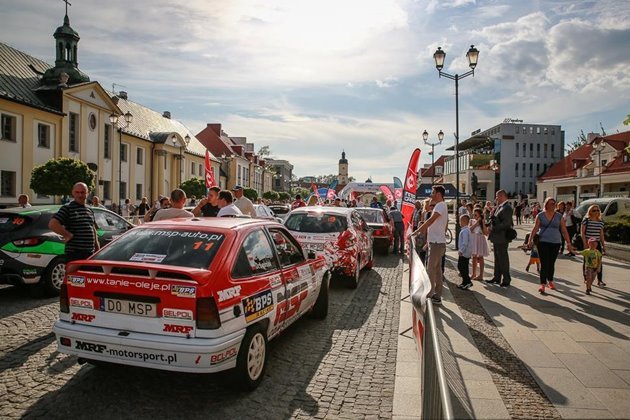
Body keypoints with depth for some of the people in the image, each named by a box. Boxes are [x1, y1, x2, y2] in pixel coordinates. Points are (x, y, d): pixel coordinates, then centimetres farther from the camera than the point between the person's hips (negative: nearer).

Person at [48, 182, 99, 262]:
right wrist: (68, 235, -14)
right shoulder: (67, 208, -5)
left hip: (90, 253, 7)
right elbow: (52, 224, -17)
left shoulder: (90, 210, 16)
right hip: (74, 254, -7)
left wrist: (97, 246, 21)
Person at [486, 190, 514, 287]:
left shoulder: (507, 208, -15)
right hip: (496, 237, 9)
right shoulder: (498, 207, 14)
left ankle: (506, 280, 9)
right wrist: (492, 213, -2)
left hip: (501, 238, -9)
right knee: (497, 258, 15)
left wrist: (494, 228, -18)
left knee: (503, 258, 0)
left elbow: (506, 223, -22)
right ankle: (497, 278, 25)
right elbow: (493, 219, 16)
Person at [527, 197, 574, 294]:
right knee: (544, 264, -7)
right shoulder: (540, 215, 1)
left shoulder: (559, 216, 6)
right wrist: (530, 240, -13)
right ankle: (543, 284, -6)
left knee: (551, 263, 12)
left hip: (555, 243, 2)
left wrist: (568, 243, 0)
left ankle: (550, 281, 31)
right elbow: (535, 228, -3)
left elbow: (564, 230, 5)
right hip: (543, 242, -2)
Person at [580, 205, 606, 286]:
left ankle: (600, 280, 2)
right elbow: (582, 233, -8)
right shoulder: (586, 220, -5)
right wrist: (585, 243, -14)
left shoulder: (600, 222, 9)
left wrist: (603, 246, 12)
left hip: (597, 244, 4)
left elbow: (601, 235, 14)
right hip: (587, 243, -4)